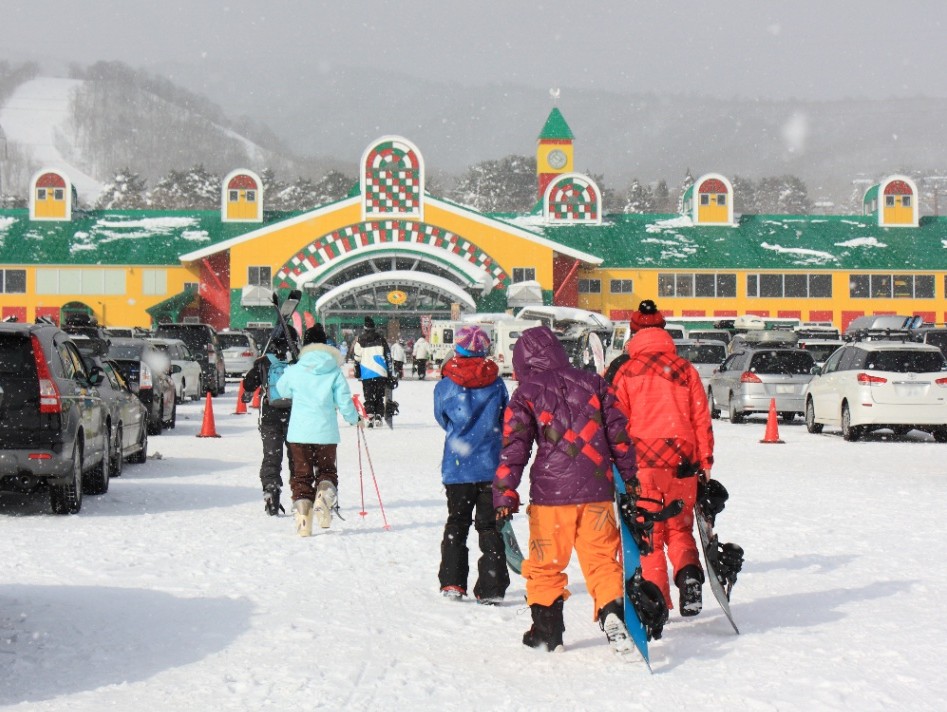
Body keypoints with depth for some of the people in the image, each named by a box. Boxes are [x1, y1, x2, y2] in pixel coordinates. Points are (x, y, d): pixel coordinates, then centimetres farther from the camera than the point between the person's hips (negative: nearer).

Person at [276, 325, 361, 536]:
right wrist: (354, 419, 19)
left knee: (301, 474, 10)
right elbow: (344, 401, -1)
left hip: (298, 431, 1)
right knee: (326, 470, 16)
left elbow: (282, 390, 19)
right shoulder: (334, 371, -3)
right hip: (325, 431, 0)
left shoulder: (294, 371, 0)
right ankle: (324, 497, -14)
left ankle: (303, 518, 0)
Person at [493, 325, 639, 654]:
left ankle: (547, 630, 16)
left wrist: (505, 495, -5)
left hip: (551, 492, -2)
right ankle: (613, 612, -16)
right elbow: (618, 432, 12)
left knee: (545, 564, 11)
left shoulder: (526, 394, 2)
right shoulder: (593, 383, 10)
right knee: (601, 557, 6)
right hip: (597, 490, 2)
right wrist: (628, 476, 21)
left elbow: (513, 447, -4)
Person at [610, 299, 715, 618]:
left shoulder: (625, 372, -1)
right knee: (679, 528, 16)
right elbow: (702, 419, 6)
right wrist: (705, 462, 13)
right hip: (682, 464, 2)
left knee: (648, 535, 6)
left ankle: (656, 602, 3)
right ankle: (688, 571, -10)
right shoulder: (685, 369, 5)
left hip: (642, 464, -2)